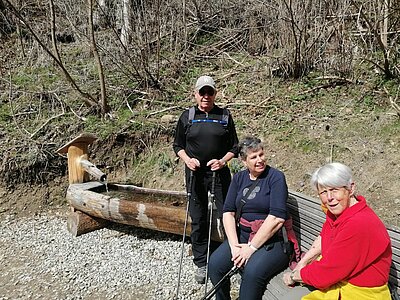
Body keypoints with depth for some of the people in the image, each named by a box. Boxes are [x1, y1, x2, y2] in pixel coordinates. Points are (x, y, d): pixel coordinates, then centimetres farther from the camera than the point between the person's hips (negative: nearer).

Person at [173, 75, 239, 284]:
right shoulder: (187, 116, 4)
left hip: (220, 173, 0)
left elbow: (234, 147, 6)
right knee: (198, 219, 8)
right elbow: (178, 145, 10)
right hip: (195, 174, 1)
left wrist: (222, 161, -11)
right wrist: (187, 159, -9)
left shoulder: (225, 116, 4)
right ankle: (201, 264, 22)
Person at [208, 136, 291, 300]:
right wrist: (234, 246, -11)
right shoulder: (238, 178, 10)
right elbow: (228, 212, 2)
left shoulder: (276, 177, -6)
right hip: (241, 235, 5)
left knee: (252, 271, -31)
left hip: (271, 240, -5)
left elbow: (277, 218, -16)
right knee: (215, 263, -17)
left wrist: (252, 247, -17)